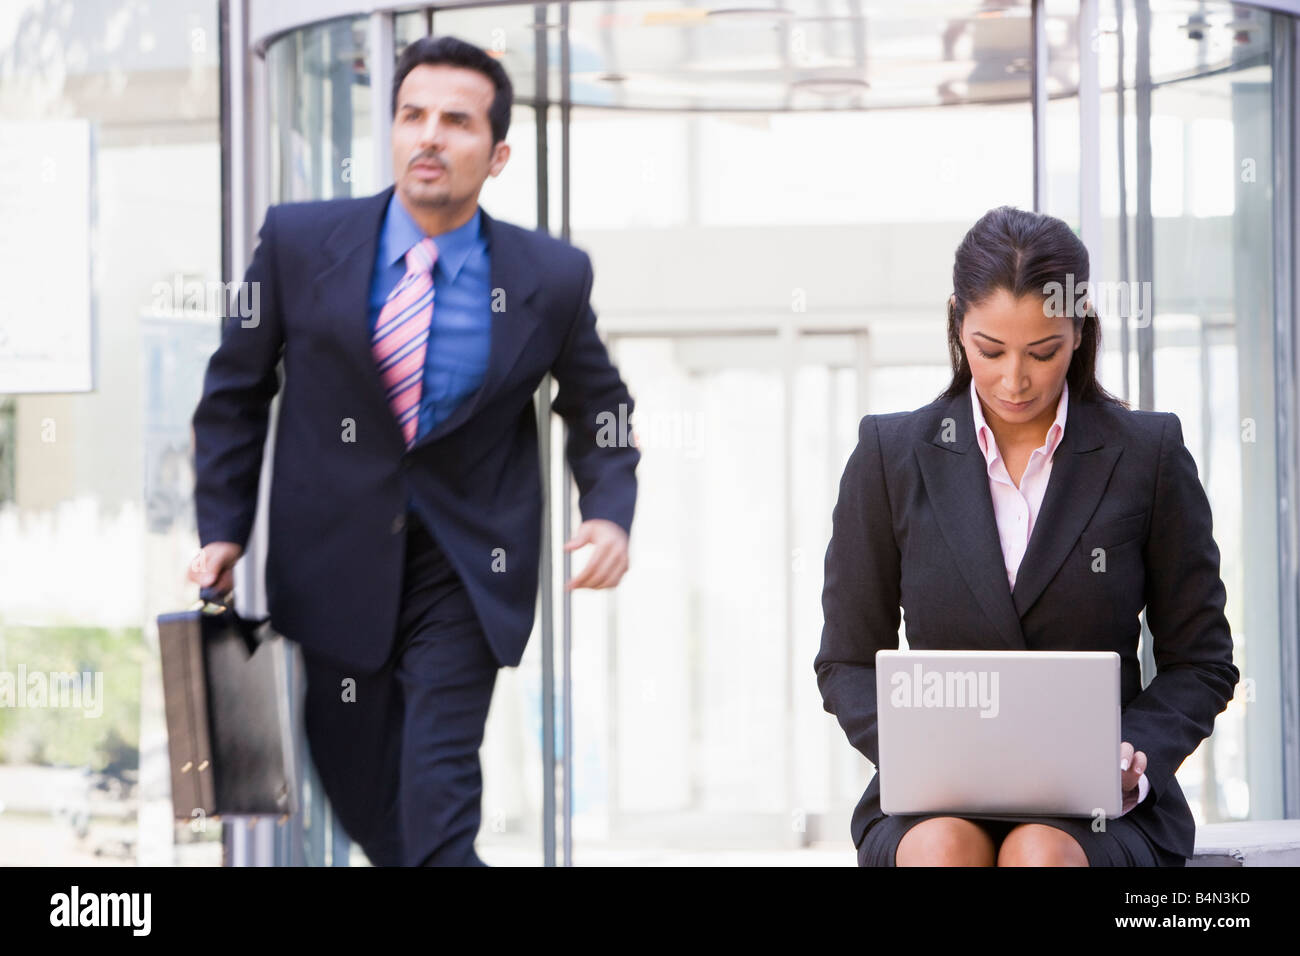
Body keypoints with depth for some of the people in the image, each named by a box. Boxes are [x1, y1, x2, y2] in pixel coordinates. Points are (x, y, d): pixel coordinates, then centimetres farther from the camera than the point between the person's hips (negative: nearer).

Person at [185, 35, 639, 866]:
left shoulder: (553, 277, -7)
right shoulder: (300, 241, -7)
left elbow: (599, 408, 9)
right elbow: (236, 391, 4)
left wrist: (610, 512, -8)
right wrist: (223, 529, 0)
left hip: (466, 570, -2)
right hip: (337, 563, 2)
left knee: (436, 803, -14)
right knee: (361, 797, 14)